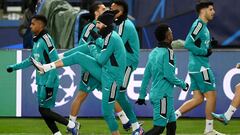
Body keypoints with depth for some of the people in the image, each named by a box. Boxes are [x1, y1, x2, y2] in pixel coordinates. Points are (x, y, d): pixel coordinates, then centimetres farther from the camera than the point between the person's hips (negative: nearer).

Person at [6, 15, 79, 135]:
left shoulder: (45, 40, -17)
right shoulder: (36, 41, 12)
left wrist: (49, 84, -23)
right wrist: (14, 67, 26)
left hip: (49, 82, -9)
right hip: (41, 82, 9)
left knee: (44, 110, -7)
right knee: (43, 111, 9)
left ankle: (71, 125, 1)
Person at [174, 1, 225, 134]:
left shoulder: (203, 26, 17)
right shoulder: (199, 24, -13)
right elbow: (188, 44, -21)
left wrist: (210, 46, 8)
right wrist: (205, 51, -17)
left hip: (196, 68, 10)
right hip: (201, 67, -10)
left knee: (198, 99, 8)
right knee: (211, 96, -3)